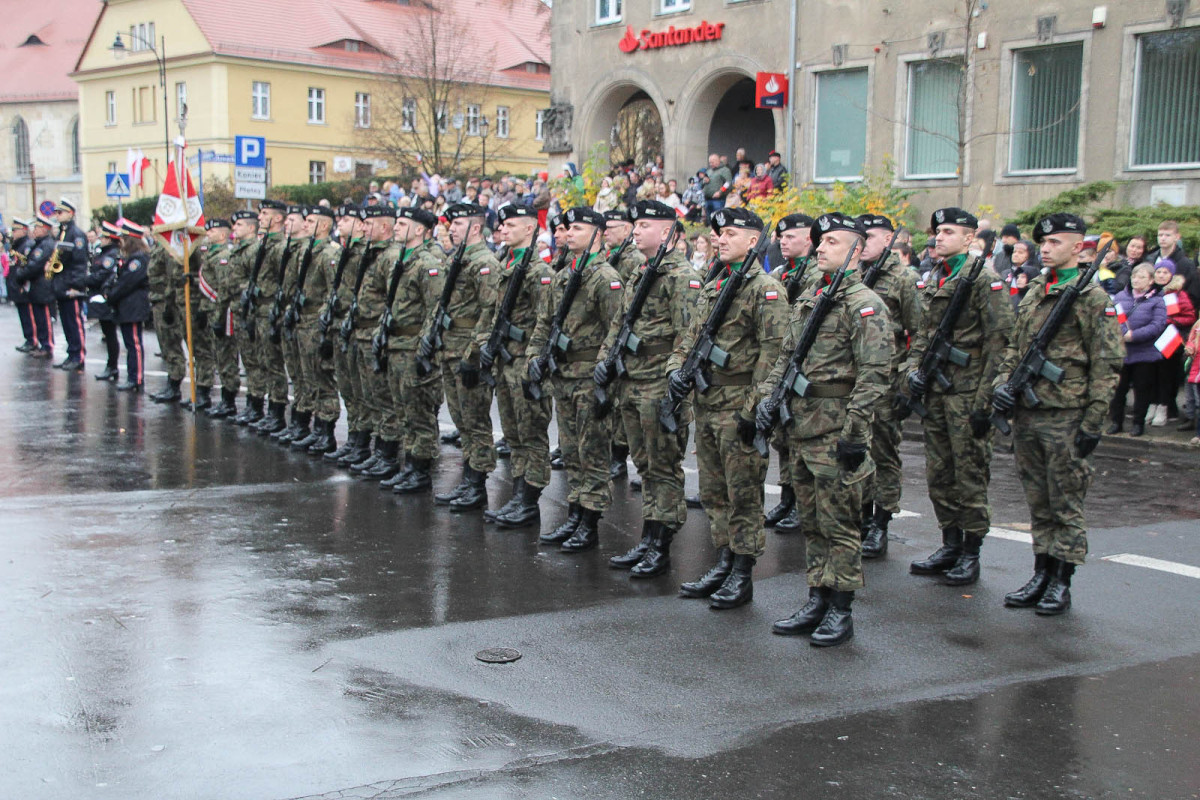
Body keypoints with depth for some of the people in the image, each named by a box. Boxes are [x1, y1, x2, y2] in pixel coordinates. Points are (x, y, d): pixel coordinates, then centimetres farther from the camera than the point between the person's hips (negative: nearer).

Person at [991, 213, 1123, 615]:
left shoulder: (1092, 297, -7)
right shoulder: (1034, 291, 13)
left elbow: (1107, 365, -10)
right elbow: (1014, 346, 21)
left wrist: (1093, 423, -13)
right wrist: (1003, 382, 3)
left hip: (1066, 418, -6)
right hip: (1026, 414, 7)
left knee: (1066, 505, 2)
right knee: (1039, 503, 13)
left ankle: (1061, 584, 10)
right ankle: (1040, 575, 21)